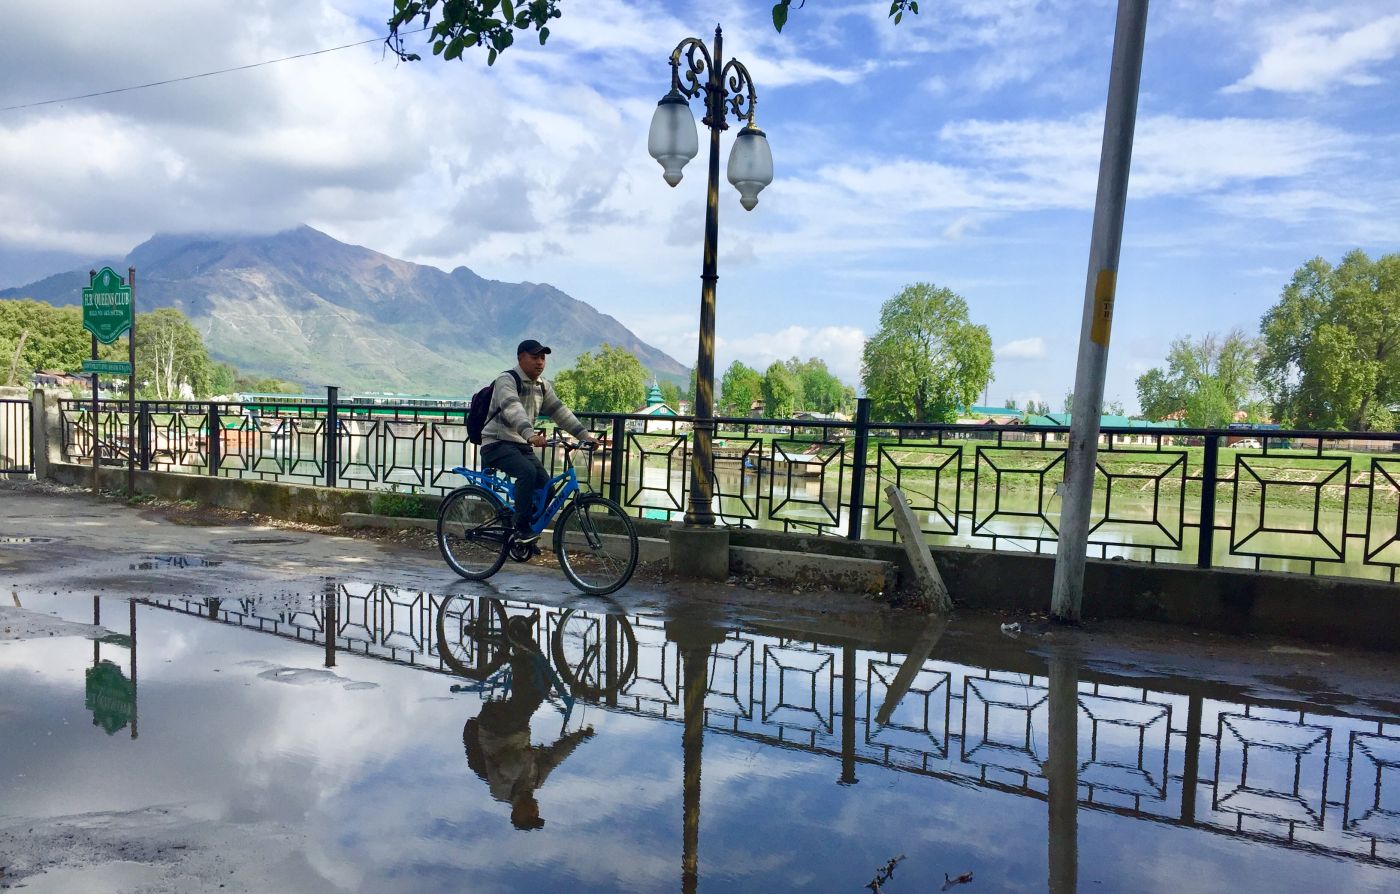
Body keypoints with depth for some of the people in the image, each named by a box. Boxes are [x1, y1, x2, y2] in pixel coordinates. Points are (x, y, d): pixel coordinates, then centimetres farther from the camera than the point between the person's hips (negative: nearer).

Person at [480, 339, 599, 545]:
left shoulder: (543, 385, 10)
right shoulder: (506, 380, -15)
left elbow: (560, 411, 6)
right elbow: (513, 409, -33)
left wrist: (584, 435, -7)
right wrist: (530, 434, -51)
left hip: (522, 445, 8)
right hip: (497, 444, -8)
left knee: (545, 485, -7)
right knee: (527, 472, -32)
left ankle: (527, 535, 9)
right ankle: (521, 530, -24)